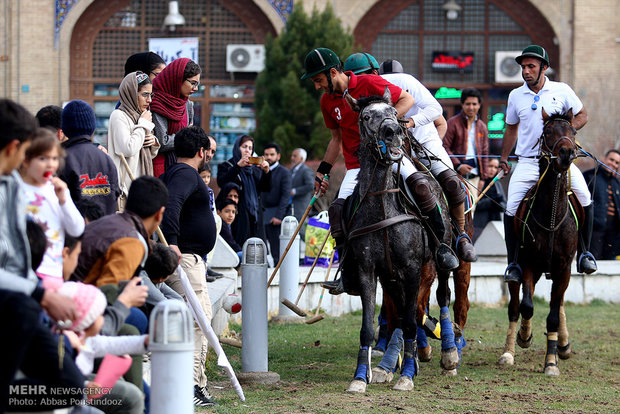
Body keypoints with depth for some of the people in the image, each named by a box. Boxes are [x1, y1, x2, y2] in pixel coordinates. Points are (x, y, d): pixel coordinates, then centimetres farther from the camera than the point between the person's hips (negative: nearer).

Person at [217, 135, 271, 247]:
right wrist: (238, 166, -21)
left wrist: (266, 172, -6)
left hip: (254, 215, 5)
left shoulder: (255, 168, 20)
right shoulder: (226, 166, 6)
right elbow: (221, 183, -15)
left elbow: (266, 188, 12)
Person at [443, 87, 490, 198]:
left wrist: (482, 177, 11)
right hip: (456, 173, -4)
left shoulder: (482, 127, 16)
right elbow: (445, 147, -5)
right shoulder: (453, 123, 1)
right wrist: (458, 165, -15)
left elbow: (484, 153, 18)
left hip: (474, 175, 5)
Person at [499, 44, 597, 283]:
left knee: (584, 197, -18)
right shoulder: (516, 96, 8)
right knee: (511, 209, -13)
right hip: (527, 162, 1)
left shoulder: (562, 91, 1)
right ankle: (513, 264, 1)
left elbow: (582, 115, 9)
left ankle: (584, 254, -2)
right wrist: (504, 158, 17)